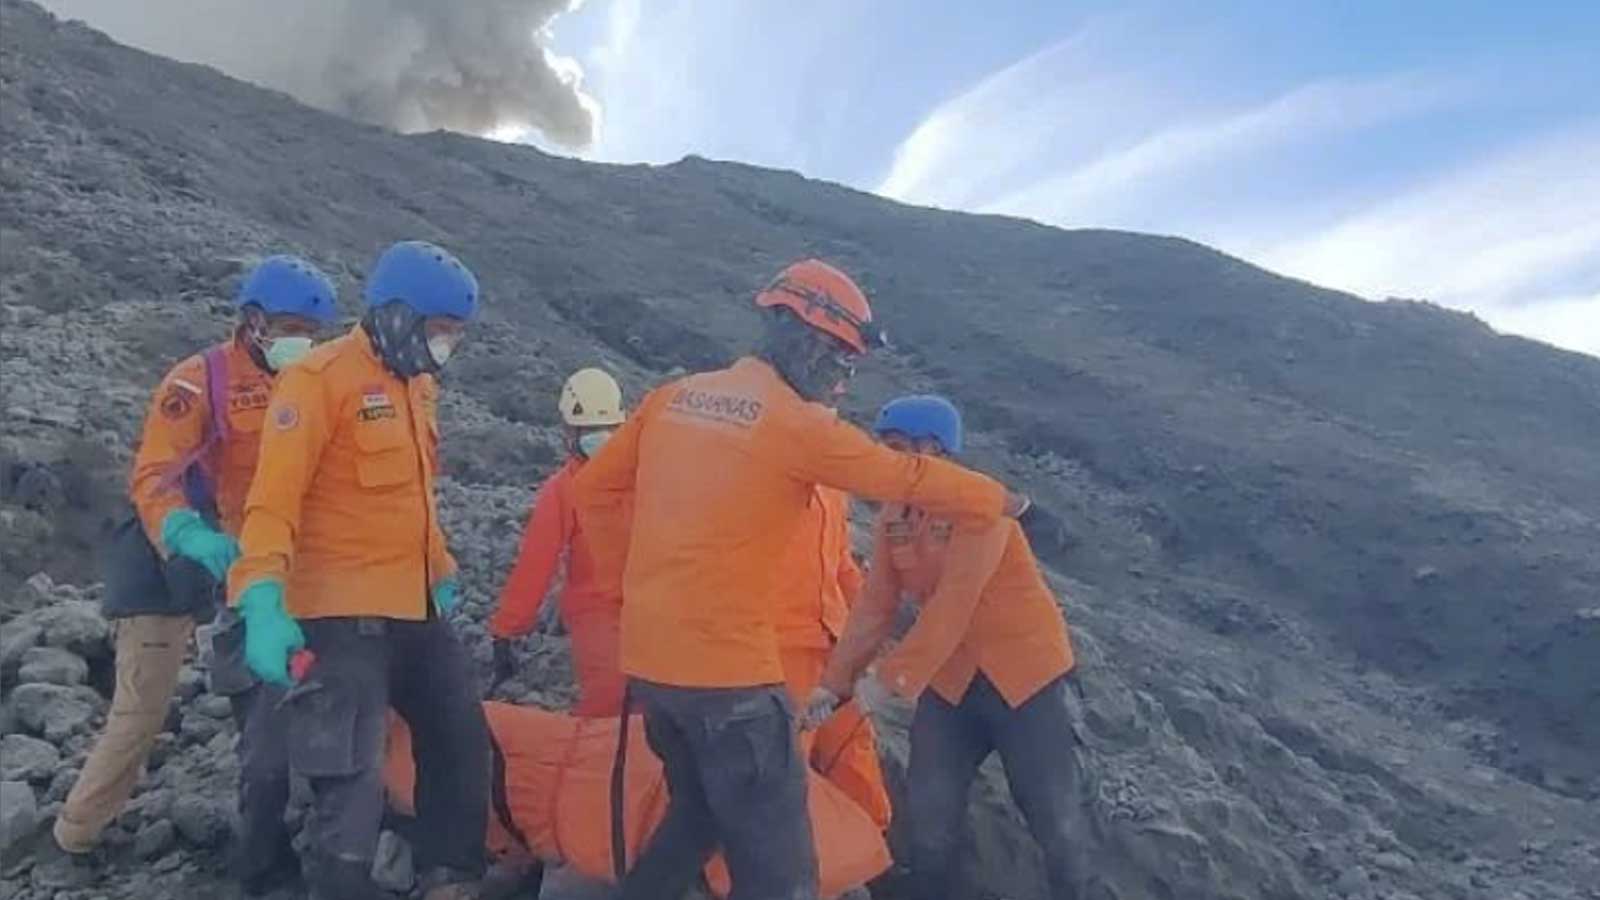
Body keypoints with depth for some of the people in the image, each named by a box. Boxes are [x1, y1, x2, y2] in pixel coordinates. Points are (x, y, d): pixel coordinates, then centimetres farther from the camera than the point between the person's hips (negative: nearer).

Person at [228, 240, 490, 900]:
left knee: (462, 740, 17)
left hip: (415, 609, 9)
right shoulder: (320, 378, -13)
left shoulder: (418, 385, 13)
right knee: (353, 778, -5)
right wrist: (263, 601, -29)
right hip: (342, 613, -9)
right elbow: (273, 500, -20)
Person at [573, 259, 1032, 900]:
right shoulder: (797, 422, -10)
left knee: (699, 813, 28)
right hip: (728, 672, -8)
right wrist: (1010, 505, 12)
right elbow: (912, 478, -2)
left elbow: (596, 491, 14)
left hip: (647, 660, 8)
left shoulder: (673, 398, 9)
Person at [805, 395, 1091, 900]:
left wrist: (892, 678, -29)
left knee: (1051, 814, 5)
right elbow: (875, 607, 3)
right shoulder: (893, 516, 0)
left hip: (1029, 673, -5)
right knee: (929, 812, 6)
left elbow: (953, 605, -27)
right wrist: (836, 680, -4)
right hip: (950, 680, 6)